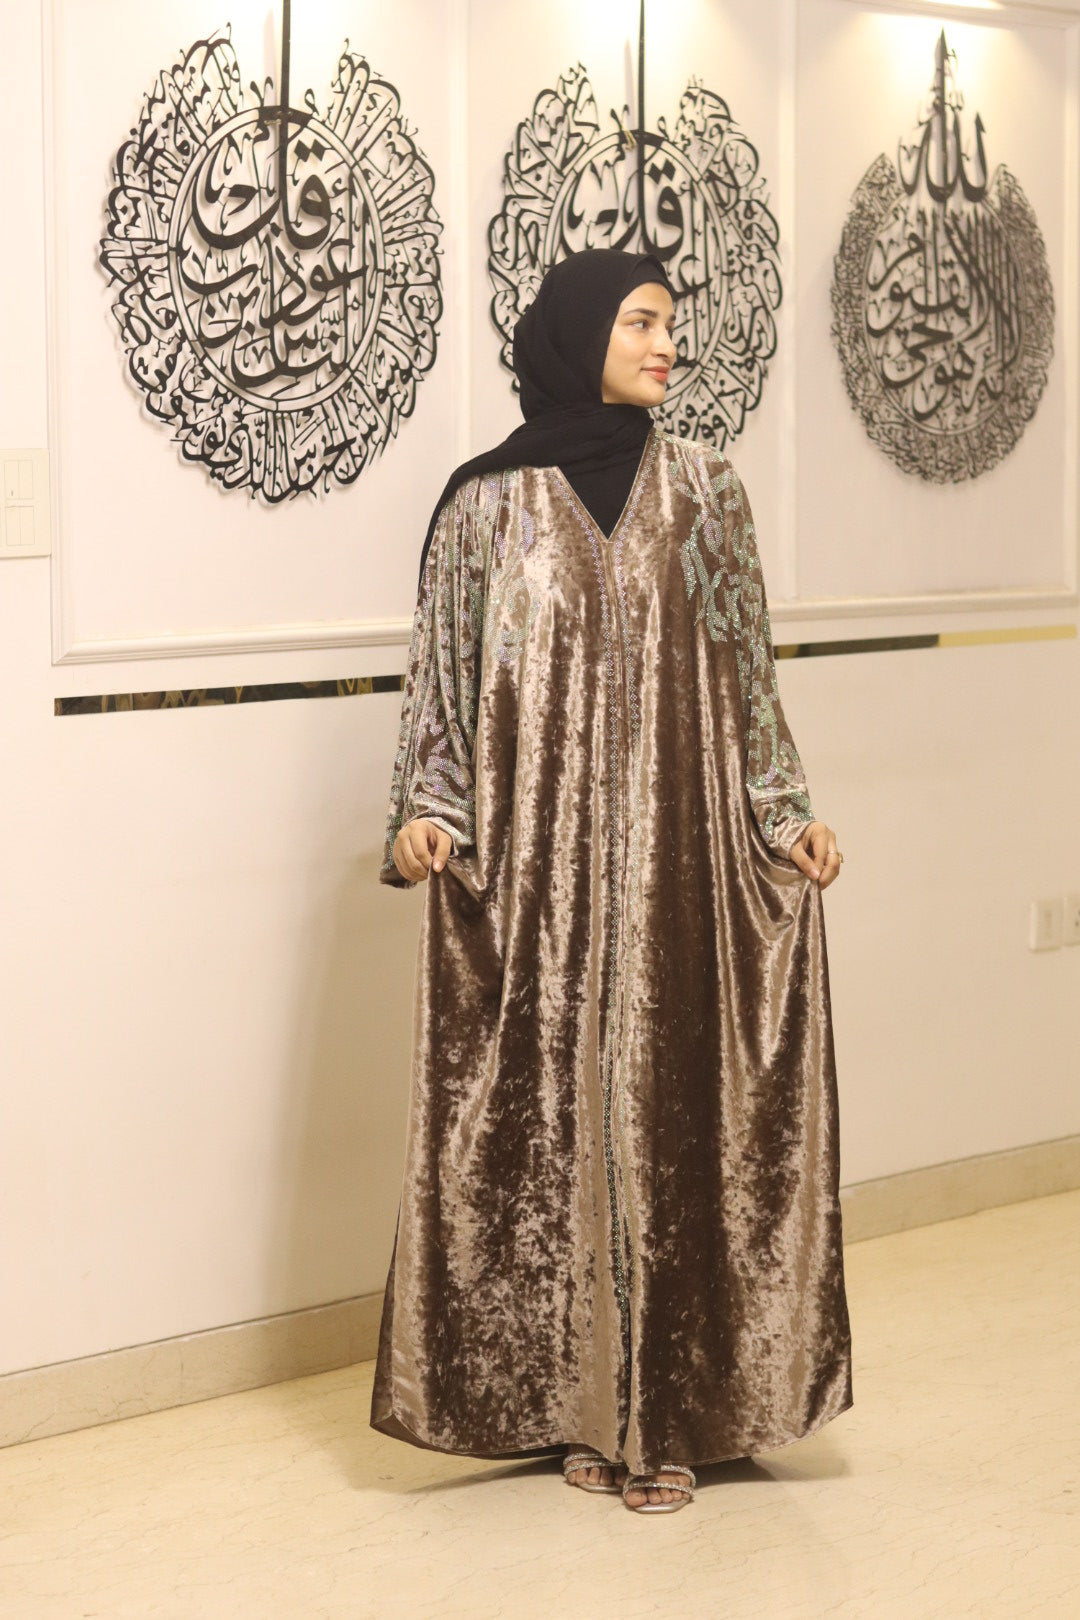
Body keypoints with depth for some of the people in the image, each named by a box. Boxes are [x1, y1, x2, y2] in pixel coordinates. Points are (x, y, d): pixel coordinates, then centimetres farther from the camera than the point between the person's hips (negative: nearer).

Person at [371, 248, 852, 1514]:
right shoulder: (487, 501, 1)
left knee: (675, 1106, 1)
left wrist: (784, 812, 2)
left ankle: (666, 1410, 11)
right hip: (536, 852, -1)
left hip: (676, 849, 1)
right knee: (549, 1109, 2)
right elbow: (443, 675, 4)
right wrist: (426, 815, -8)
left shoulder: (702, 488, 6)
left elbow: (746, 672, 9)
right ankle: (569, 1396, 15)